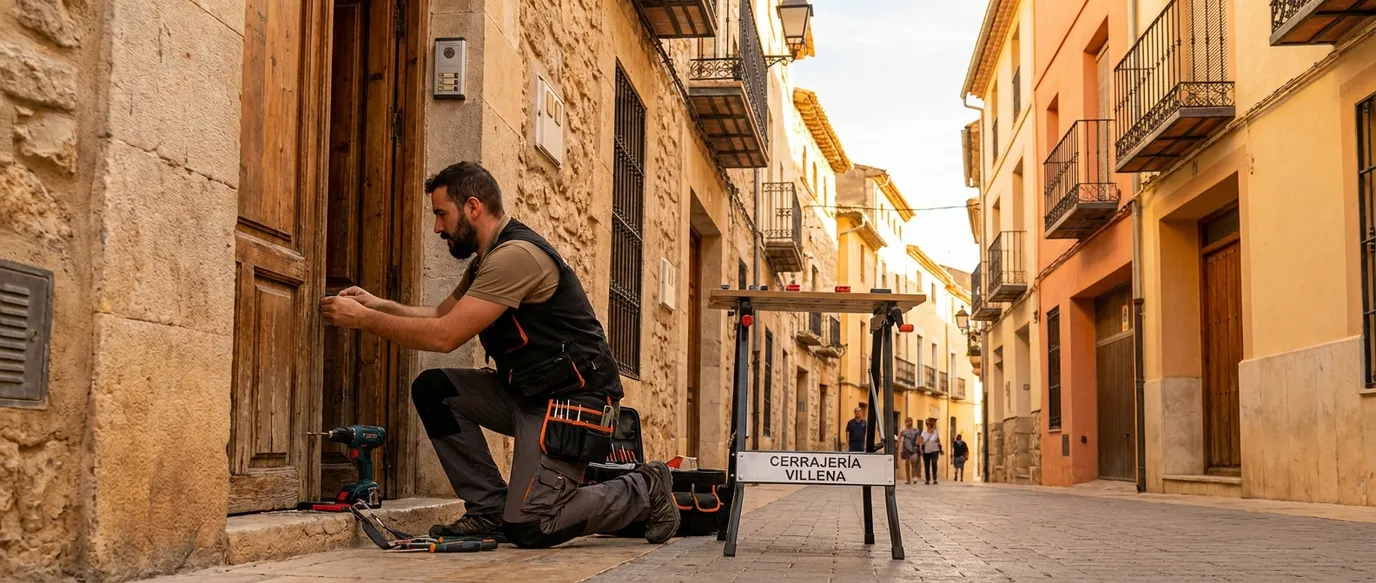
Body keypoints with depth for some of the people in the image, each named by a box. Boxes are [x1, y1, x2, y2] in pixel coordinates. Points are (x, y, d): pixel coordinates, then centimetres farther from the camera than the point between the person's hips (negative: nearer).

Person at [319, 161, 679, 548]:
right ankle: (490, 510, 2)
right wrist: (378, 305, 6)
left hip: (572, 399, -10)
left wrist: (363, 319, -14)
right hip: (524, 392, 10)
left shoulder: (515, 255, -20)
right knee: (432, 389, -3)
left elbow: (445, 336, -22)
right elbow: (442, 314, 19)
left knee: (526, 528, -16)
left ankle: (645, 490, 6)